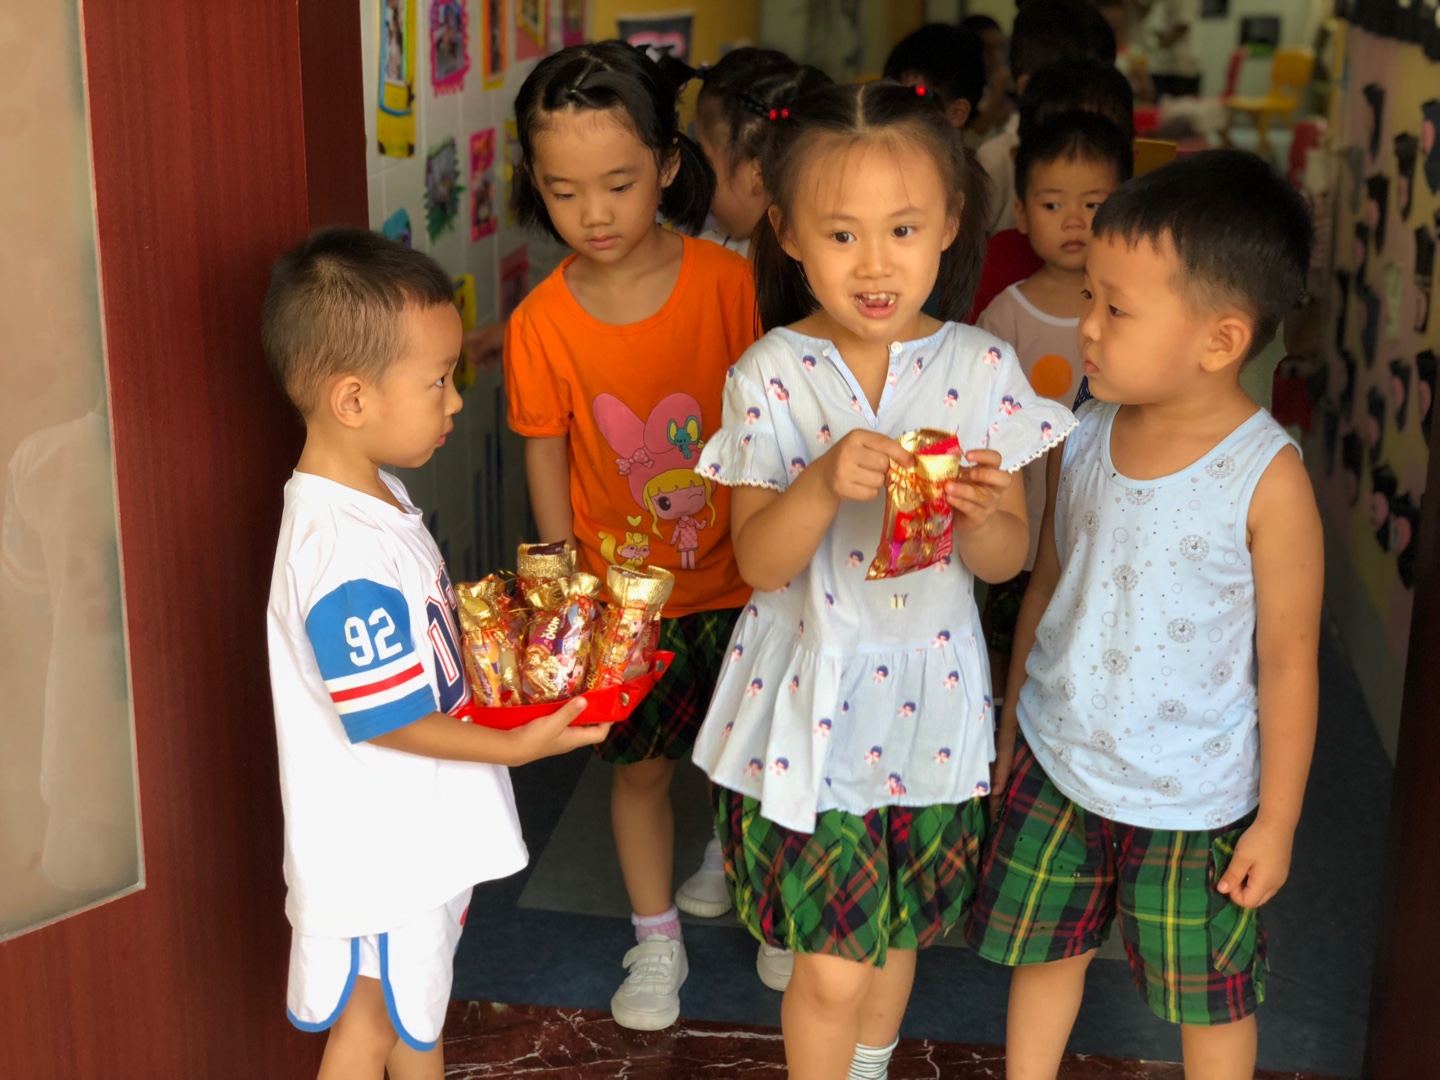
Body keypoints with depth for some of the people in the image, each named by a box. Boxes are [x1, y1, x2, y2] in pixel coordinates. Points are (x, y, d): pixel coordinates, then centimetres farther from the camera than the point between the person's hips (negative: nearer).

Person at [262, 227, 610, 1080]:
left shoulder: (377, 496, 1)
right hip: (377, 852, -9)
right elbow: (384, 719, -26)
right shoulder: (344, 556, -32)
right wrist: (517, 746, -18)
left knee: (419, 1008, 27)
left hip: (421, 832, 9)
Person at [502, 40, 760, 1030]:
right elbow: (547, 464, -4)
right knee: (641, 765, 13)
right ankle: (657, 942, 33)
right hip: (620, 588, 0)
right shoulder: (543, 323, -12)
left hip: (736, 576, 0)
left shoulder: (725, 280, -14)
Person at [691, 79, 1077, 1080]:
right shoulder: (772, 376, -10)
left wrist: (981, 519, -25)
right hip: (810, 704, -2)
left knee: (897, 931, 21)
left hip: (928, 700, 3)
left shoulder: (983, 369, -6)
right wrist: (825, 484, -32)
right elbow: (759, 561, -13)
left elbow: (1008, 559, -2)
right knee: (835, 963, 1)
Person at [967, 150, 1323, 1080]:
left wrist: (1277, 822, -8)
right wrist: (1010, 729, 11)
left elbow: (1289, 663, -13)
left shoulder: (1268, 479, -21)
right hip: (1055, 762, 4)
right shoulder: (1085, 435, -6)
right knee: (1044, 949, 20)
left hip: (1192, 800, -4)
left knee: (1212, 998, 15)